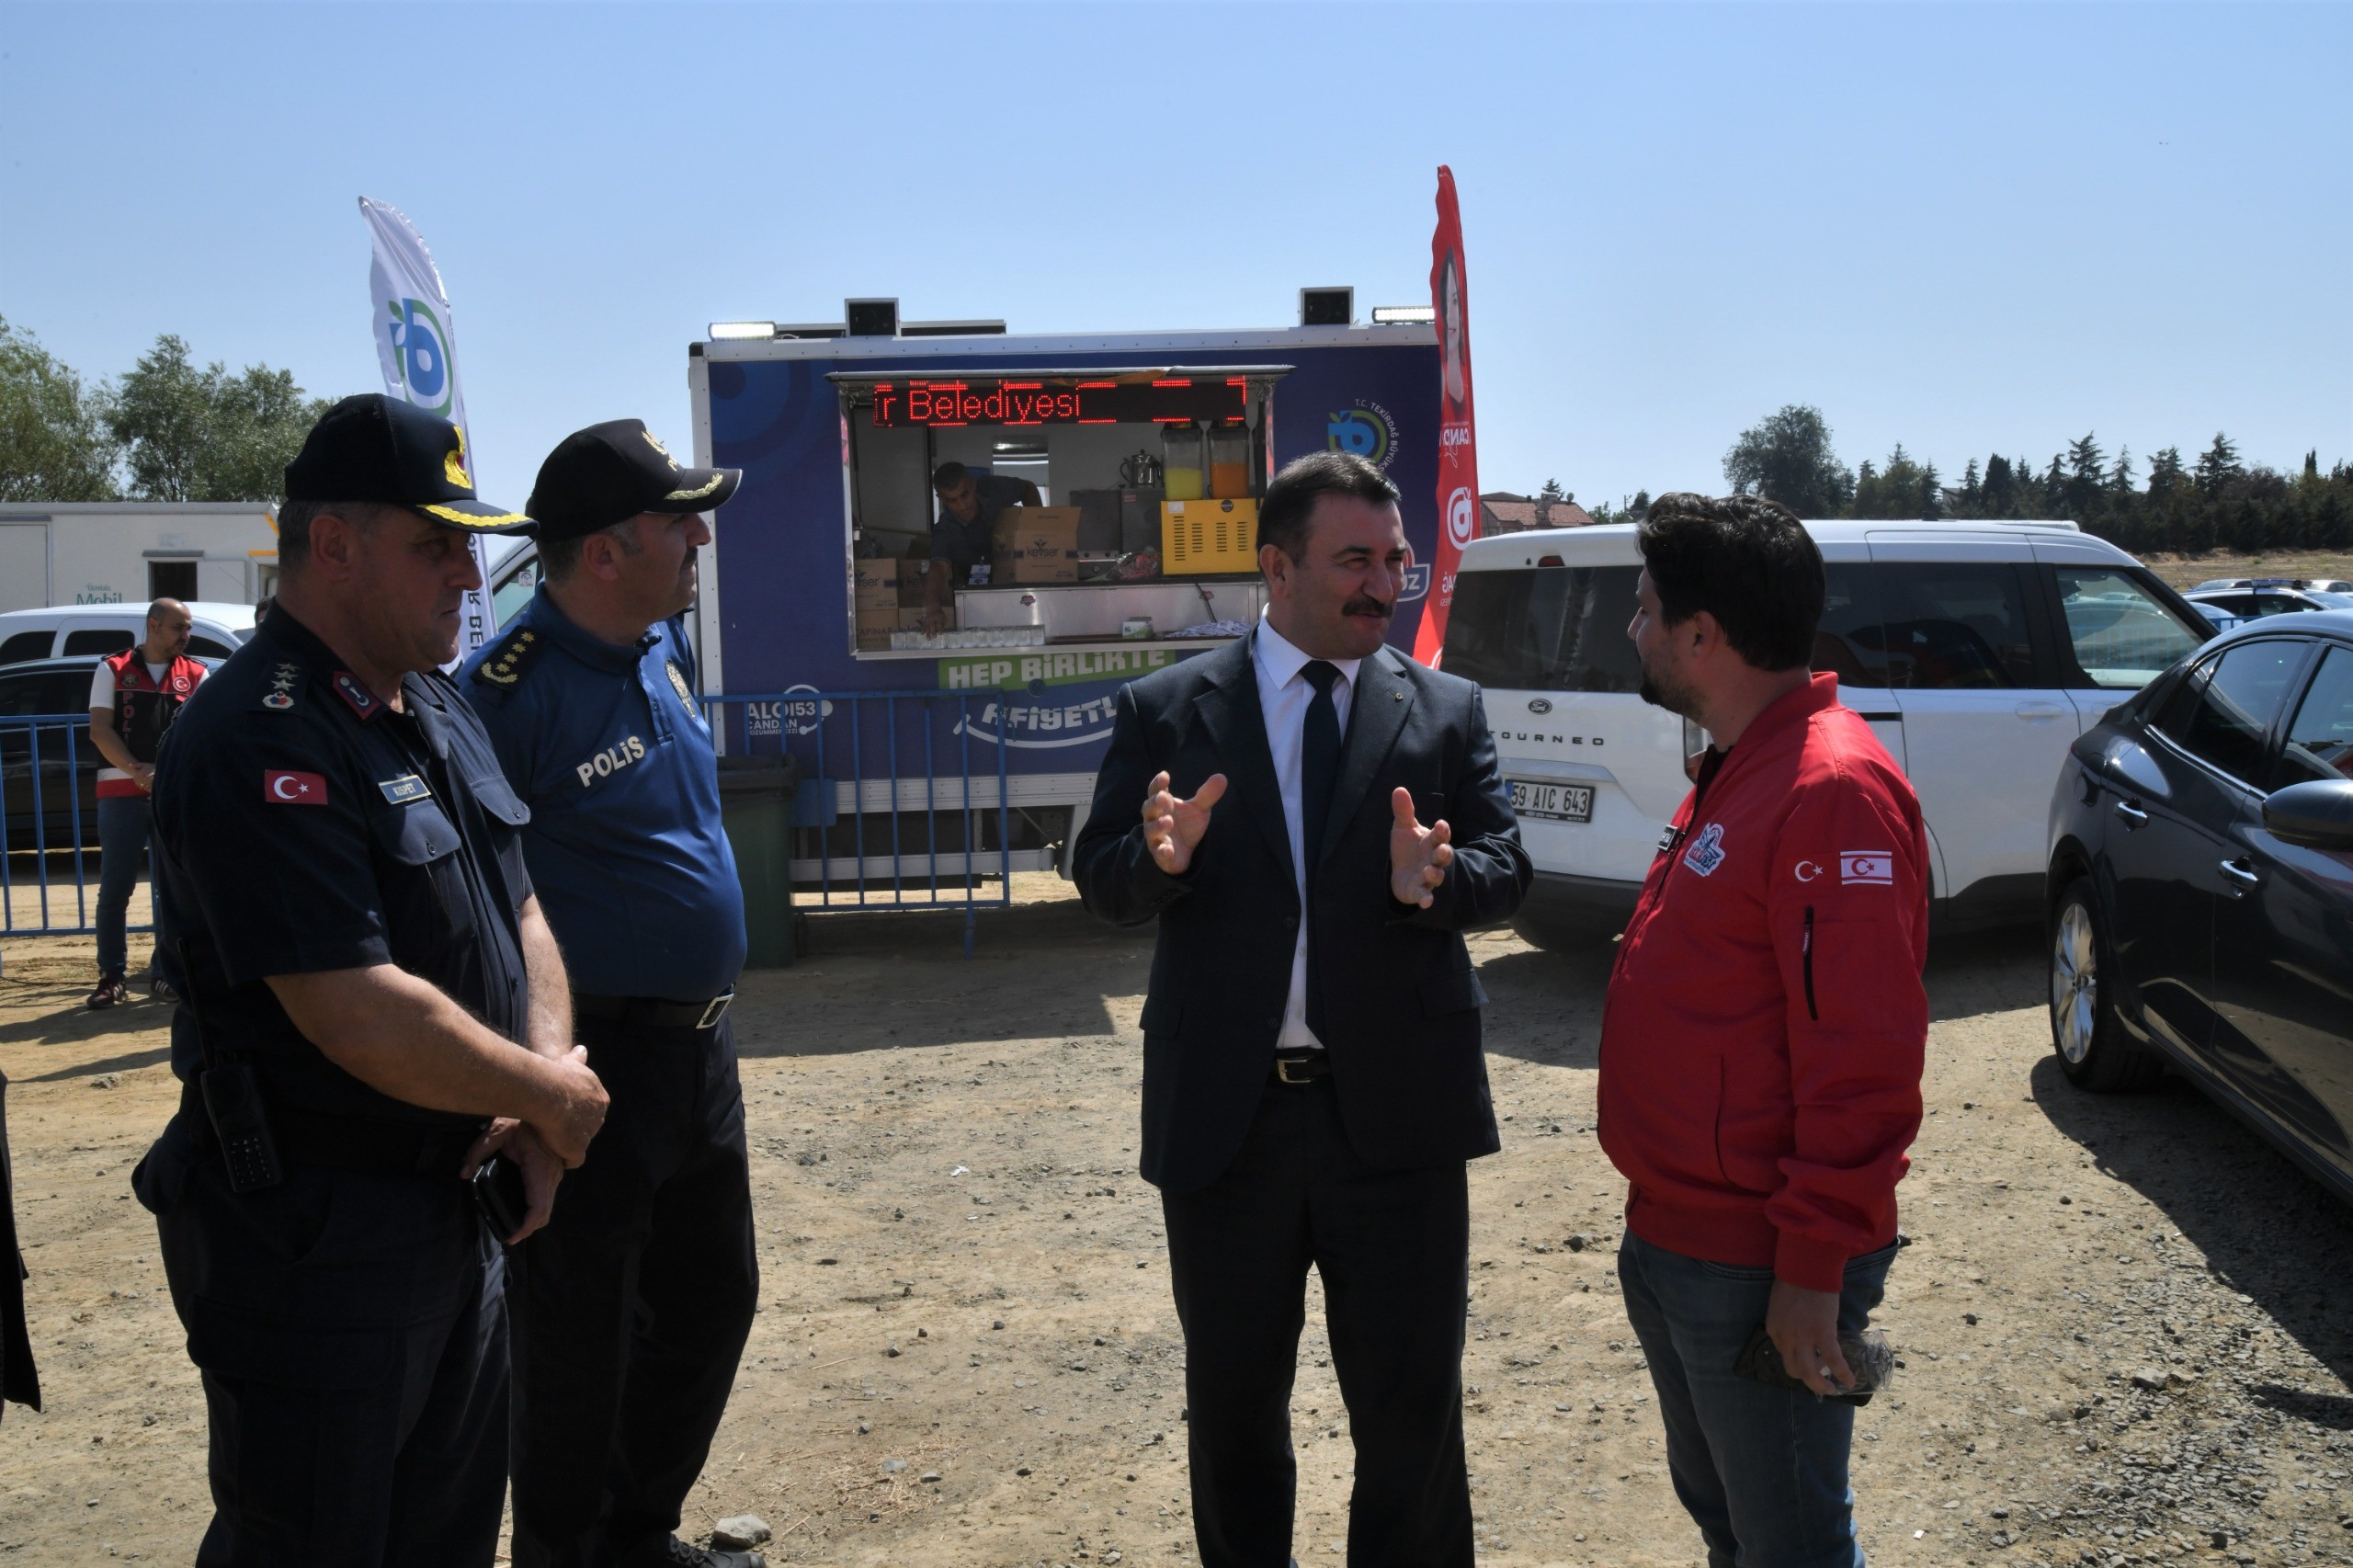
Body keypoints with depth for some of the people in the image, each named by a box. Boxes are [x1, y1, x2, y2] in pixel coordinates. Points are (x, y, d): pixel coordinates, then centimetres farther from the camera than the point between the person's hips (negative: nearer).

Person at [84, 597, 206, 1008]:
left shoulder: (195, 675, 12)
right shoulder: (113, 670, 8)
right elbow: (100, 729, 0)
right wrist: (138, 772, -15)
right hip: (121, 790, -1)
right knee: (115, 888, -1)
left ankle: (164, 973, 9)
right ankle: (112, 976, 5)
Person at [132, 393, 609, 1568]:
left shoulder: (436, 707, 8)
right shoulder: (258, 744, -23)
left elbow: (518, 911, 12)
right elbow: (364, 1019, -28)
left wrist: (544, 1082, -5)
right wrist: (551, 1097, -14)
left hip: (453, 1204, 9)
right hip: (314, 1239, -9)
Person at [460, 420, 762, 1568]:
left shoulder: (663, 646, 5)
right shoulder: (508, 691, -20)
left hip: (698, 1050, 9)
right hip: (594, 1068, -9)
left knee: (710, 1302, 21)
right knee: (578, 1345, 7)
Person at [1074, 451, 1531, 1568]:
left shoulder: (1446, 711, 4)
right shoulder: (1166, 710, 2)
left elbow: (1506, 872, -2)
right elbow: (1103, 882, -1)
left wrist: (1436, 880, -24)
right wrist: (1161, 856, -23)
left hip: (1395, 1109, 0)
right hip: (1224, 1110, 0)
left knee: (1413, 1403, 8)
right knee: (1232, 1400, 17)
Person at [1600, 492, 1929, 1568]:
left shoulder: (1832, 789, -21)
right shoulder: (1731, 774, 12)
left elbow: (1861, 1059, -25)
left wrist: (1815, 1270, -23)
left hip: (1759, 1272, -10)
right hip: (1673, 1240, 10)